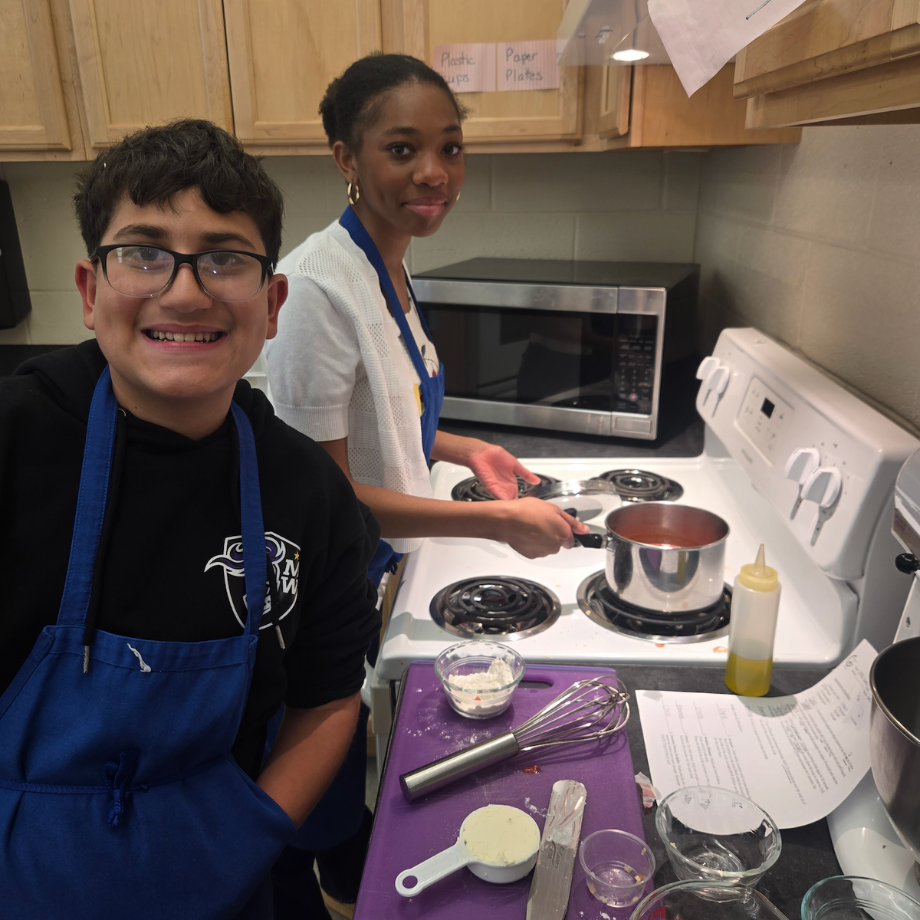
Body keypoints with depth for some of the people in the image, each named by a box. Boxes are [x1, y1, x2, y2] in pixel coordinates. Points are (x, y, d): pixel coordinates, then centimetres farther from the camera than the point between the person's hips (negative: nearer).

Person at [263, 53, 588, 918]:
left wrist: (464, 449, 1)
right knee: (315, 794, 16)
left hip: (364, 573, 9)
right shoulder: (319, 285, -27)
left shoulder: (389, 265, 1)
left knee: (357, 759, 30)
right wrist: (496, 521, -25)